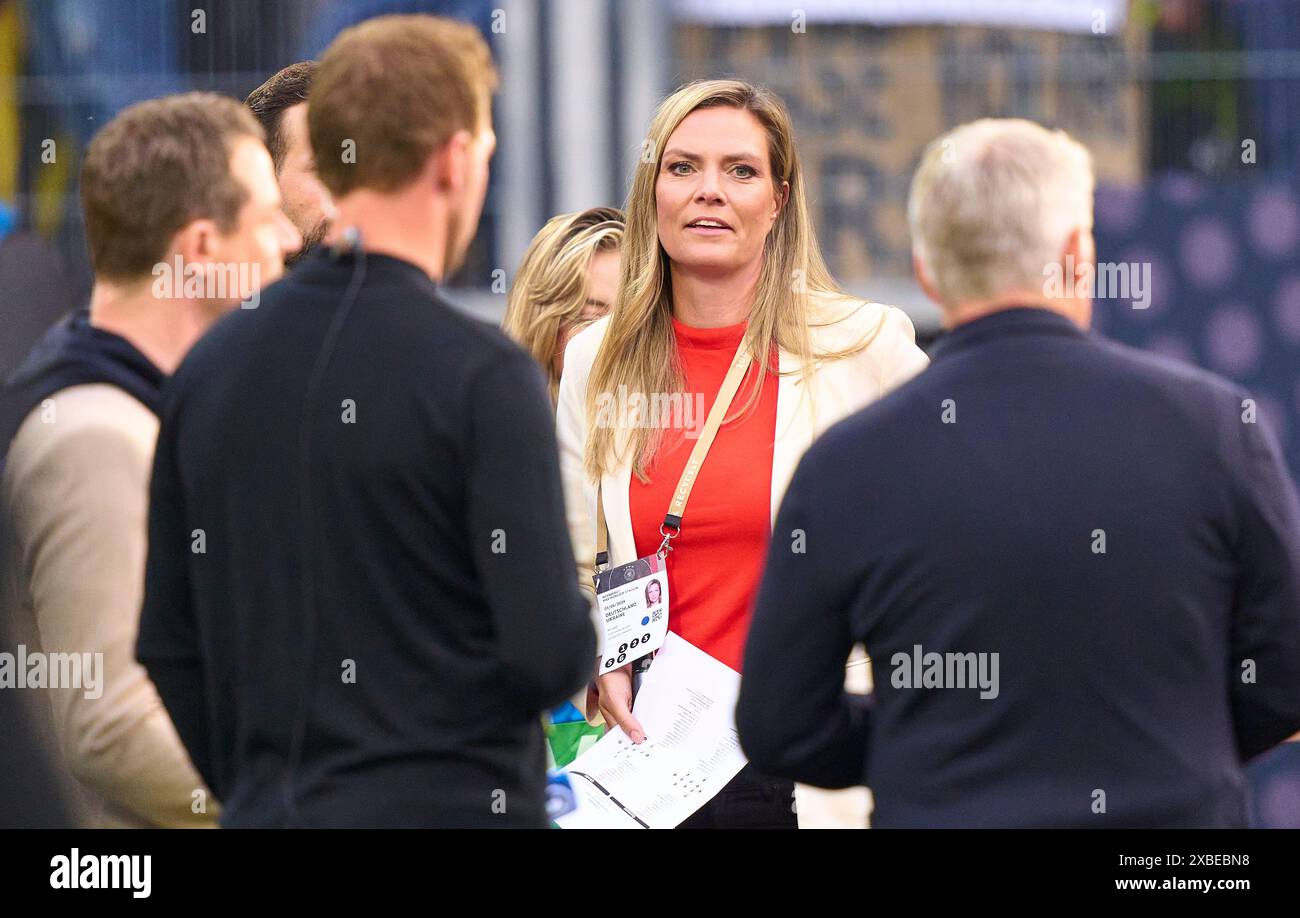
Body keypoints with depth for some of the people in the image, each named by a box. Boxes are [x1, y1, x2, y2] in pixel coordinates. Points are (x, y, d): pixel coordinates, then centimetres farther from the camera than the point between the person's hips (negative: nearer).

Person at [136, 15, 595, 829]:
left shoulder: (211, 370, 6)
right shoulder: (482, 373, -12)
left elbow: (170, 648, 10)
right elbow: (552, 656, -16)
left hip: (271, 815, 6)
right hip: (453, 807, -6)